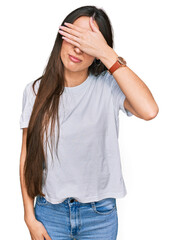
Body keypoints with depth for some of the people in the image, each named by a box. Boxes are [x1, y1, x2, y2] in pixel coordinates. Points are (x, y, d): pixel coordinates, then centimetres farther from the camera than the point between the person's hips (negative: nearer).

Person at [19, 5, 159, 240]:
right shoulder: (36, 91, -4)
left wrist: (107, 54, -27)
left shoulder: (108, 86, -11)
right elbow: (27, 155, -1)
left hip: (99, 214, -1)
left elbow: (149, 110, -31)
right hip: (50, 212, 2)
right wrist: (30, 217, -2)